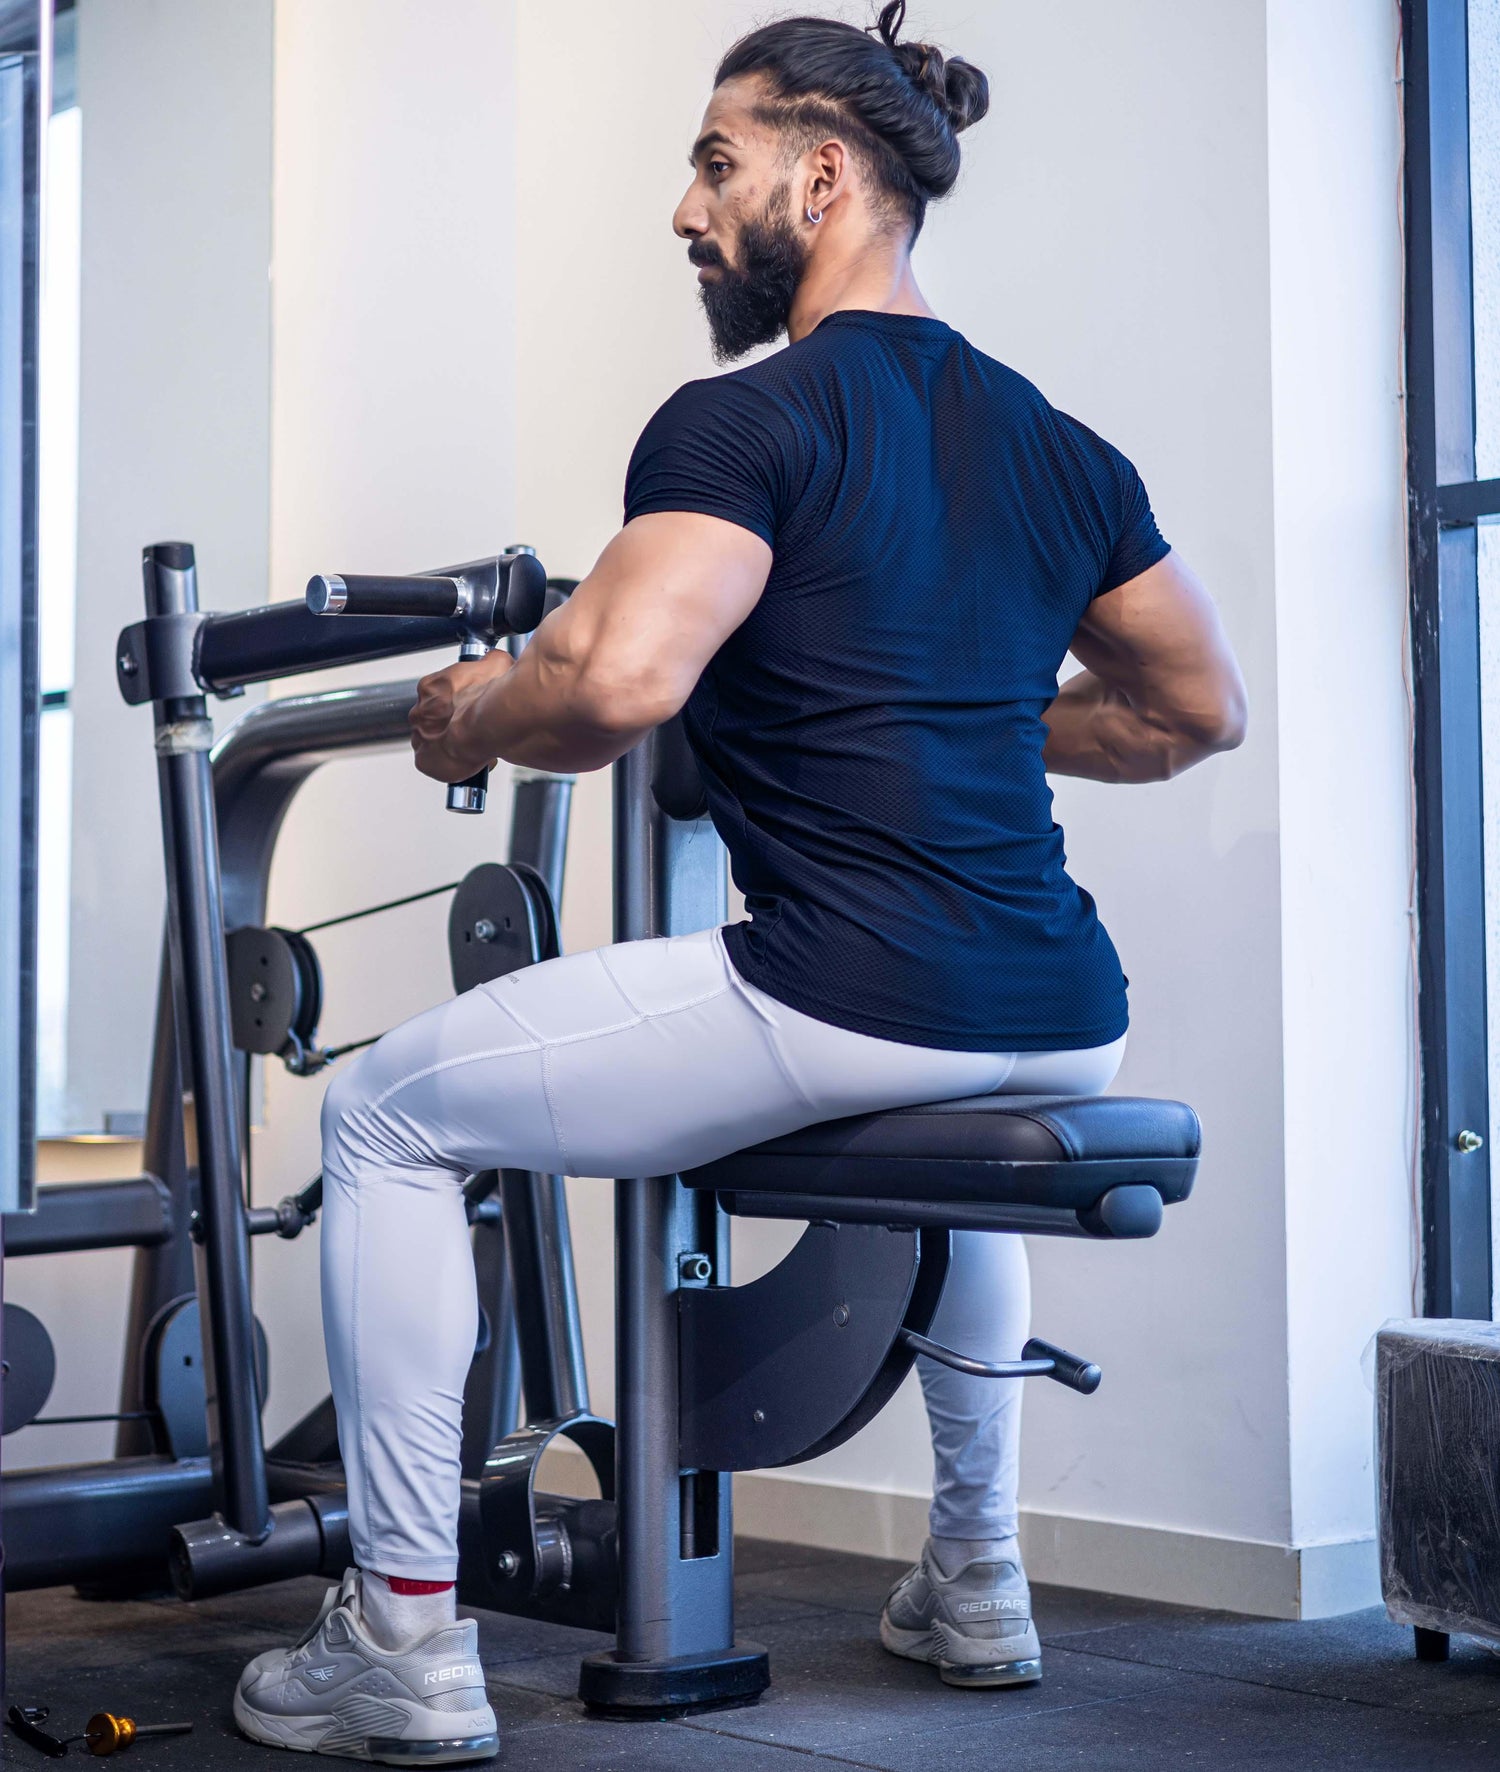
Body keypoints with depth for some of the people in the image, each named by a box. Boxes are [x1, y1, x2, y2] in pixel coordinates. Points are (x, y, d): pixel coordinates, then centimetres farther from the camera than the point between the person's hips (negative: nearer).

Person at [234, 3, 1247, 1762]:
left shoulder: (747, 421, -6)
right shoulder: (1061, 447, 17)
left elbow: (615, 683, -21)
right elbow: (1197, 711, 24)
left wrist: (463, 714, 0)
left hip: (849, 1005, -8)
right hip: (1063, 1025, 8)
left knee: (387, 1117, 10)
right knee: (947, 1125, 44)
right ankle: (974, 1584, 45)